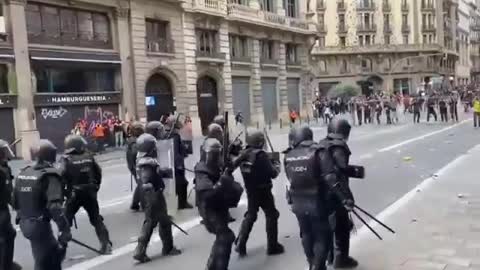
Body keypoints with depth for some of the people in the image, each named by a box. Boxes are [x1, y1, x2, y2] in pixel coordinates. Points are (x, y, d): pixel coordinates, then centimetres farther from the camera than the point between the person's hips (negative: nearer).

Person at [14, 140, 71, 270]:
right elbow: (54, 206, -25)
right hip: (40, 225, -8)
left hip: (25, 223, 8)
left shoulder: (23, 173, 7)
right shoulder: (50, 175, -16)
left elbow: (15, 201, 14)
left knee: (55, 252, 22)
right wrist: (64, 228, -23)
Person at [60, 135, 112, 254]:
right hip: (90, 193, 3)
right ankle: (106, 245, 10)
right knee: (96, 219, 14)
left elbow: (62, 176, -17)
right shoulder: (89, 157, 2)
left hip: (74, 194, -3)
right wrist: (95, 187, 18)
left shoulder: (66, 159, -7)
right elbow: (98, 172, 6)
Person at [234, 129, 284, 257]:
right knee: (271, 216, 10)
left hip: (250, 191, 6)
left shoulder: (243, 154, 0)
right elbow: (273, 173, -20)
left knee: (250, 216, 20)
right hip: (263, 191, -6)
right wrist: (277, 165, 2)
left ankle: (240, 244, 15)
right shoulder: (261, 155, -20)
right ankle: (272, 246, 16)